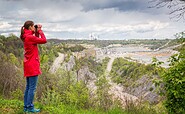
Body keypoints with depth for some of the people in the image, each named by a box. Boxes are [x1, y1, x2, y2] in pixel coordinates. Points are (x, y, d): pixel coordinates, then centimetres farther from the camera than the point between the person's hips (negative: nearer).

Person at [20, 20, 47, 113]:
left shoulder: (27, 37, 11)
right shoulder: (29, 37, -16)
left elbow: (36, 39, 21)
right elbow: (44, 40, -17)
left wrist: (37, 32, 9)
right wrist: (40, 30, -6)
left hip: (28, 64, 10)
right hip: (32, 65, -10)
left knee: (28, 87, 15)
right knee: (32, 87, -3)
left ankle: (26, 106, 21)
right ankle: (30, 107, 3)